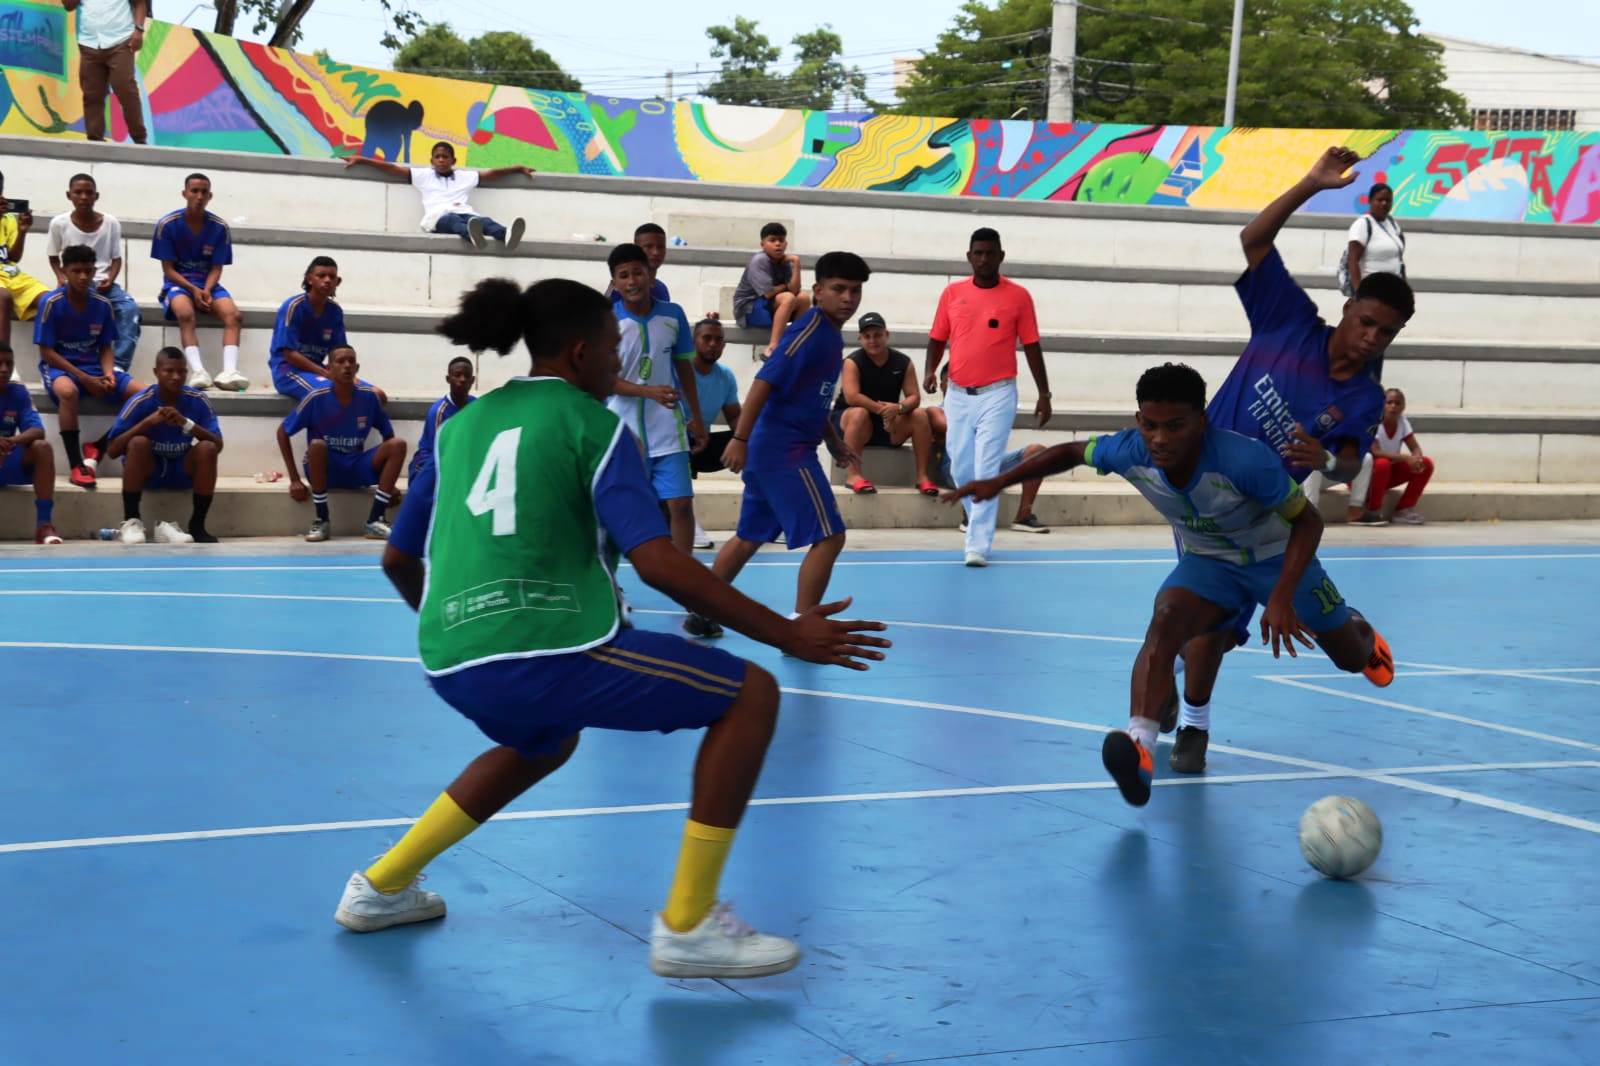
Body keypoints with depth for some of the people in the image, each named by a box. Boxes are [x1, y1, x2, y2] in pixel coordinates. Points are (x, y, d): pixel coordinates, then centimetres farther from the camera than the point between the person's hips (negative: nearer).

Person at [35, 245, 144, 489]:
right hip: (58, 366, -5)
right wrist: (84, 378, -19)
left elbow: (106, 348, 7)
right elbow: (46, 352, -12)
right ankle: (76, 466, -32)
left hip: (93, 367, 5)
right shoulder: (51, 303, -13)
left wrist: (108, 375, -15)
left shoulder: (103, 304, -1)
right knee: (68, 391, -42)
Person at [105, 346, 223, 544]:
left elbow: (218, 446, -17)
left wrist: (186, 423, -31)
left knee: (207, 448, -26)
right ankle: (131, 521, -20)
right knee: (138, 442, -32)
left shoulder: (198, 400, -12)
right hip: (147, 469, -2)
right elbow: (113, 451, -20)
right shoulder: (141, 402, -17)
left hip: (181, 471, 2)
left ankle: (197, 526, -16)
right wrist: (148, 421, -30)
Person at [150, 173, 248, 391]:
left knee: (233, 315, -27)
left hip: (208, 283, 3)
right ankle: (198, 371, -49)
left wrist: (206, 290, -20)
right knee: (185, 314, -37)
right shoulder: (168, 224, -8)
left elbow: (216, 268, 1)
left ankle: (229, 371, -42)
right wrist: (193, 289, -21)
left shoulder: (220, 227, -2)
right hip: (178, 282, -3)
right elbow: (168, 269, -6)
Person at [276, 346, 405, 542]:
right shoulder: (317, 398, -13)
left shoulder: (369, 397, -5)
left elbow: (388, 436, 7)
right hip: (324, 469, -3)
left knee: (398, 444, -20)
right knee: (317, 444, -36)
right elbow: (283, 432, -4)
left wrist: (389, 480, 2)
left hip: (357, 470, 3)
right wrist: (294, 480, -8)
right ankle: (322, 521, -22)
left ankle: (374, 521, -19)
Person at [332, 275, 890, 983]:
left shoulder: (462, 424, 18)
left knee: (547, 742, 40)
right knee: (750, 695, 4)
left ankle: (382, 886, 38)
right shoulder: (593, 424, 1)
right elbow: (656, 563, -11)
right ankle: (687, 926, 0)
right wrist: (784, 634, -7)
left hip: (450, 662, 8)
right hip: (548, 650, -8)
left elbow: (398, 560, 23)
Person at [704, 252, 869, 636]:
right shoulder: (811, 328, -16)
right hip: (786, 450, -10)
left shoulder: (831, 334, 13)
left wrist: (834, 442, 26)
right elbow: (765, 381, -21)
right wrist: (739, 438, -26)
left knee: (750, 537, 18)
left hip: (775, 449, 10)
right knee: (829, 536, -8)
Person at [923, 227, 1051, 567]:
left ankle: (978, 546, -9)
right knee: (961, 469, 10)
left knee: (986, 471, -10)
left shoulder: (1018, 296, -2)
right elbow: (938, 338, 11)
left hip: (997, 395, -3)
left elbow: (1031, 346, 2)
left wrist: (1044, 394, 1)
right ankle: (979, 523, 33)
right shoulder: (952, 293, 5)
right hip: (958, 395, 3)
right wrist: (930, 370, -7)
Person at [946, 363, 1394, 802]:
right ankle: (1140, 744, -44)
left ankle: (1359, 630, 54)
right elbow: (1073, 451, -5)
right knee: (1165, 622, -31)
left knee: (1351, 658, 15)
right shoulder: (1130, 452, -27)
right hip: (1207, 562, 2)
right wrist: (1000, 482, -11)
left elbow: (1308, 520, -27)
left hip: (1277, 556, -2)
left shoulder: (1247, 460, -40)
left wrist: (1282, 597, -38)